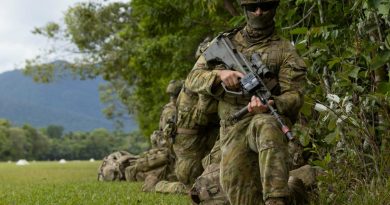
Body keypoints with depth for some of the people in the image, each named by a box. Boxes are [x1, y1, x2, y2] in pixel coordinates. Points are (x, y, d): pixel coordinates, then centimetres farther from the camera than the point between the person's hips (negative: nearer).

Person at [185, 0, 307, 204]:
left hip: (265, 119, -3)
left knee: (265, 125, -40)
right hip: (233, 130, 3)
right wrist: (219, 74, -14)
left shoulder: (284, 50, 5)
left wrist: (270, 105, -26)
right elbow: (193, 79, 8)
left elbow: (294, 95, -3)